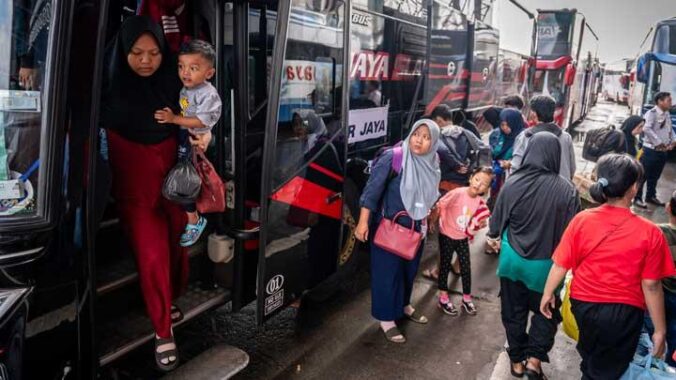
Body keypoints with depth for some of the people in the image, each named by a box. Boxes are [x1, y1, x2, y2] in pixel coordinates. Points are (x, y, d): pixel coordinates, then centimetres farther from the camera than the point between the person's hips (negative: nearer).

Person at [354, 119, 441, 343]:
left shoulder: (432, 165, 0)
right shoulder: (393, 158, -20)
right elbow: (372, 189, -18)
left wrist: (424, 220, 20)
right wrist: (363, 222, -19)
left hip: (415, 228, 6)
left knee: (409, 269, 20)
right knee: (388, 270, 4)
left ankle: (404, 305, 43)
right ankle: (387, 319, 19)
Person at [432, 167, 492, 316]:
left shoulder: (480, 201, -7)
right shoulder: (457, 193, -25)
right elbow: (439, 206, -19)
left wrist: (481, 224, -12)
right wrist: (433, 221, -15)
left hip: (463, 237, 5)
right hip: (447, 235, -5)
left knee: (466, 268, 11)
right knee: (445, 266, 8)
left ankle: (467, 299, 28)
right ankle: (443, 298, 24)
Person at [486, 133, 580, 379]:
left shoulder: (513, 183, -15)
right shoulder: (567, 190, -19)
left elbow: (498, 219, -2)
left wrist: (493, 237, 19)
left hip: (513, 258, 1)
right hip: (545, 264, -1)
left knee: (514, 311, 19)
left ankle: (517, 360, 33)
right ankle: (534, 359, 16)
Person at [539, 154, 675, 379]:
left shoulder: (582, 220, -14)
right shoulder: (650, 233, -19)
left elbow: (560, 265, -8)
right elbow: (651, 286, -15)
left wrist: (548, 293, 9)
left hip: (584, 304, 3)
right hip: (624, 312, -3)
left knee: (590, 360, 33)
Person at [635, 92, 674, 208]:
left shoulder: (667, 114, 13)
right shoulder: (651, 113, -12)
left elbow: (670, 130, 24)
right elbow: (647, 129, -25)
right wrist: (658, 143, -24)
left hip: (663, 151, 8)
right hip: (651, 150, -8)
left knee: (655, 176, 17)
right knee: (643, 175, -2)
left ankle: (651, 196, 30)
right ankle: (637, 198, 6)